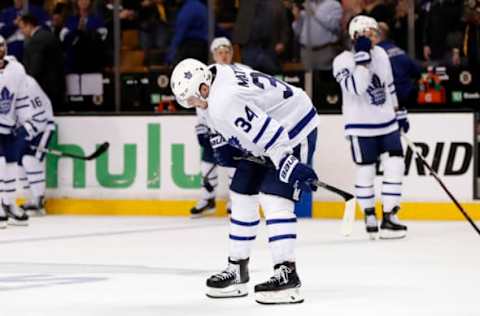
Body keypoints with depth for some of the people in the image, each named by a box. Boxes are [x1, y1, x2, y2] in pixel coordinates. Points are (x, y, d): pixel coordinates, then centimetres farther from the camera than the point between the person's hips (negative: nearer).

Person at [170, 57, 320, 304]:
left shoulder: (223, 101, -31)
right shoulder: (217, 73, -1)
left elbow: (267, 134, -35)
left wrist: (290, 166, -36)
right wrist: (223, 143, 10)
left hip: (293, 131, -11)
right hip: (271, 135, 11)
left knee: (273, 200, -21)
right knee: (242, 196, 12)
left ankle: (286, 274, -22)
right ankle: (237, 270, 22)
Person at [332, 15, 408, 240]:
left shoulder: (380, 54, 6)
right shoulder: (343, 61, -13)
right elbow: (357, 87, -30)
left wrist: (399, 113, 21)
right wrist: (362, 56, -29)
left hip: (387, 121, 6)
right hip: (361, 126, -5)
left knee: (395, 166, -2)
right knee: (366, 171, 1)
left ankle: (389, 217, 4)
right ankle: (369, 217, 18)